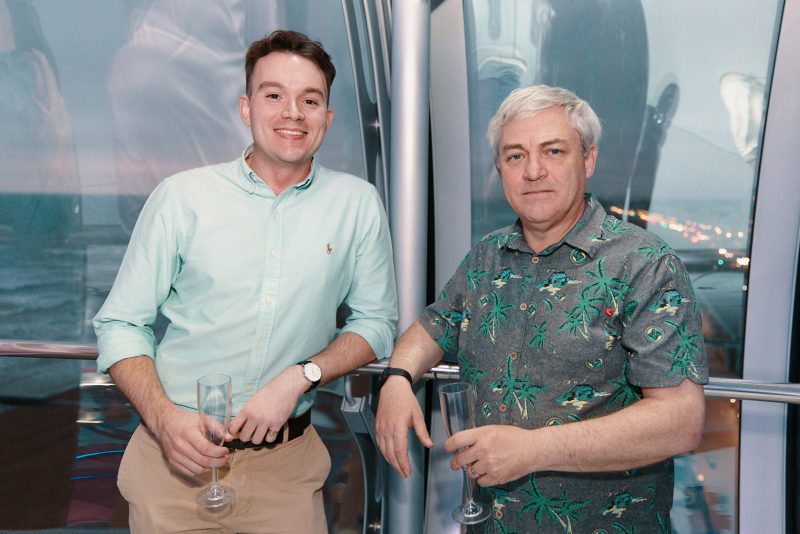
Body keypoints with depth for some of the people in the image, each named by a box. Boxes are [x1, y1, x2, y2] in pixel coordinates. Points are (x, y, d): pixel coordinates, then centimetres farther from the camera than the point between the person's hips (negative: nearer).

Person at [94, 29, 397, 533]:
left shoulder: (358, 204, -3)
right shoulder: (182, 197, -6)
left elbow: (376, 322, 2)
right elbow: (120, 324, -2)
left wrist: (300, 376, -13)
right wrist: (164, 417, -17)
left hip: (286, 463, 1)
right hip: (175, 454, 0)